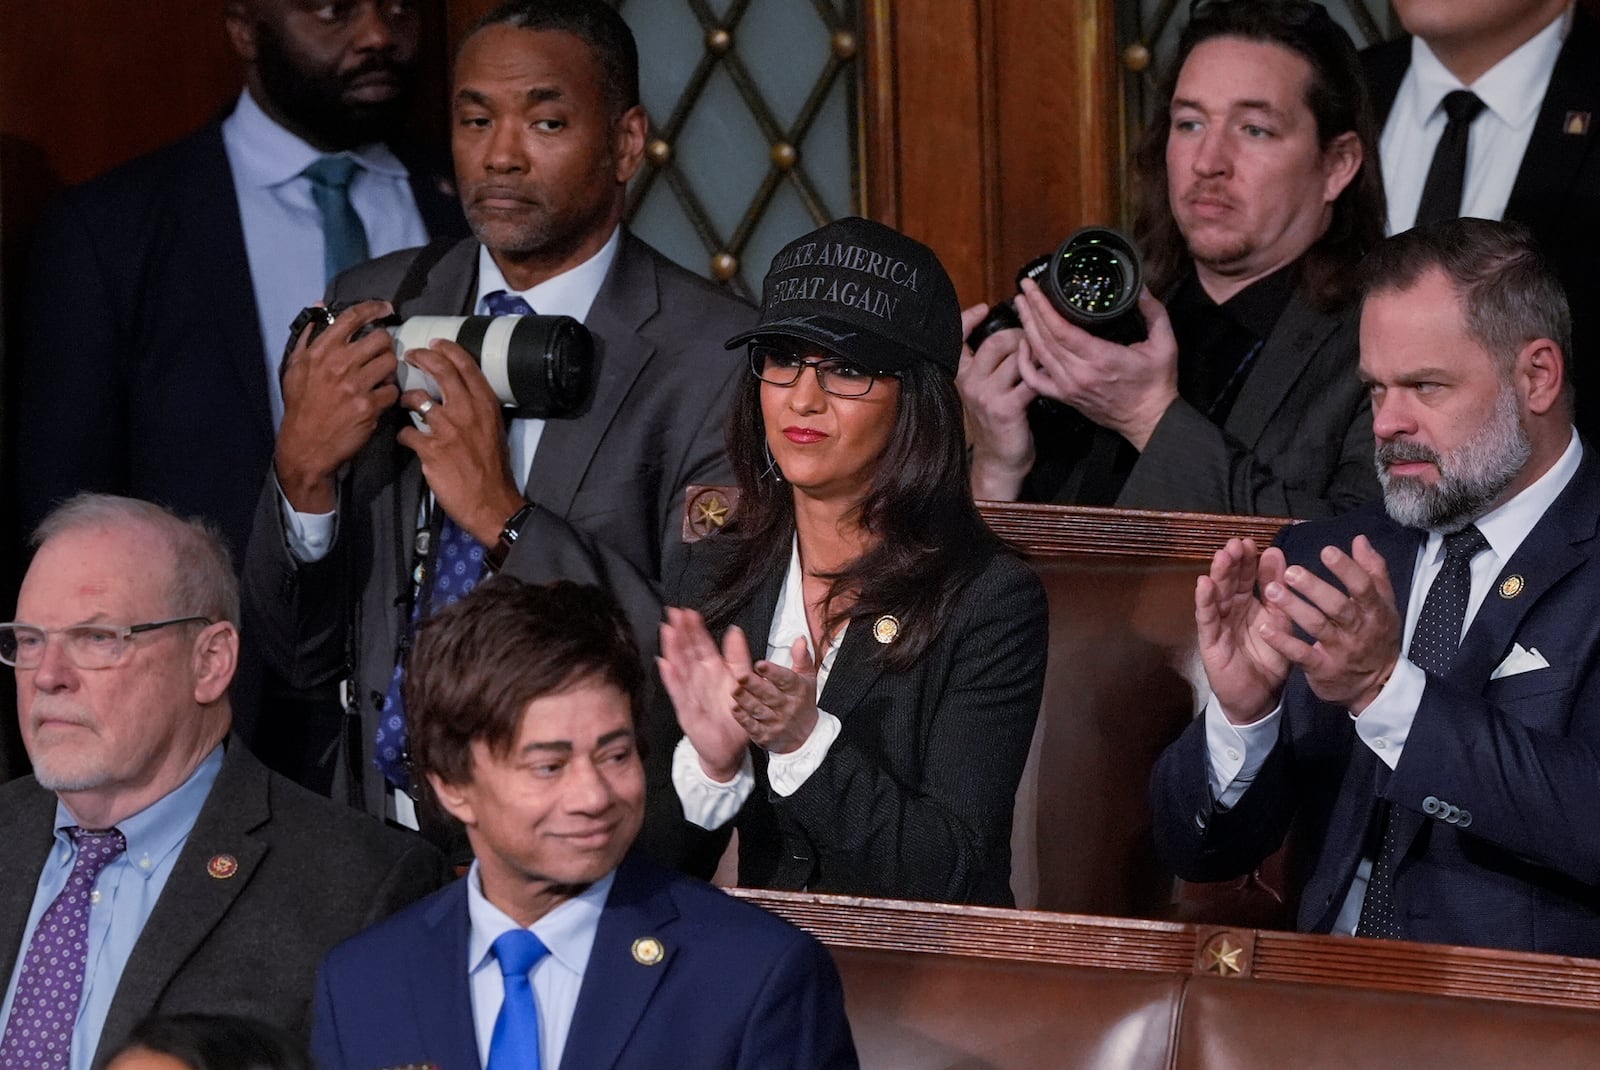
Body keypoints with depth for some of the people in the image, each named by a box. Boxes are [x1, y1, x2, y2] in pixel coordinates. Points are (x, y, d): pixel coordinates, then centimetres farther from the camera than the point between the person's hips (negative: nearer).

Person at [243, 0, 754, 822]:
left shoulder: (716, 359, -4)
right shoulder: (373, 311, 10)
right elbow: (301, 654, 12)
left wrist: (503, 517, -15)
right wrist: (304, 472, -6)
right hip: (379, 838, 4)